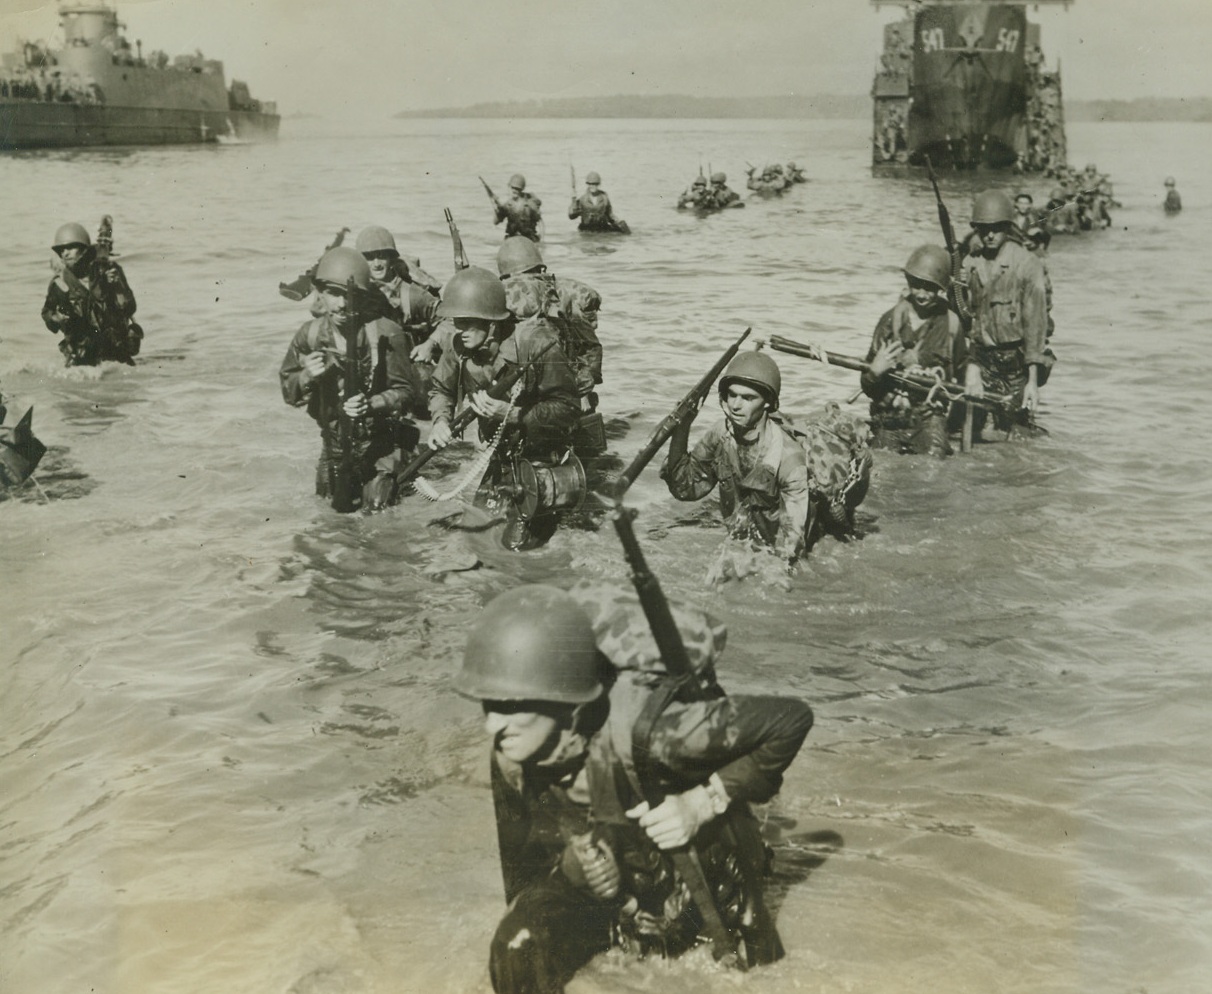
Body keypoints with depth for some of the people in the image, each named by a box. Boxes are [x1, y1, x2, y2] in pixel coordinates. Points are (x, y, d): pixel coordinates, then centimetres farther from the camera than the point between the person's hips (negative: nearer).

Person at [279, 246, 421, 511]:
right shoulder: (309, 335, -7)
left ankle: (402, 474, 22)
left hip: (379, 440, -4)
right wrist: (307, 376, -20)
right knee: (328, 496, 15)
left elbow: (406, 391, -15)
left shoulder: (385, 334, -20)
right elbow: (289, 393, 1)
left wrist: (371, 405, -32)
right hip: (334, 438, 4)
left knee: (376, 503, -6)